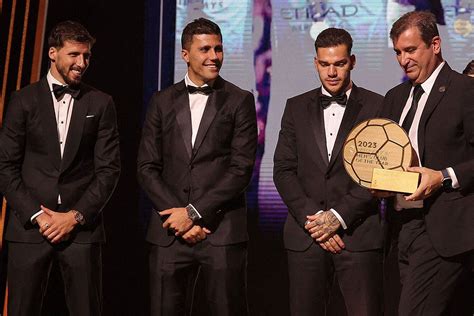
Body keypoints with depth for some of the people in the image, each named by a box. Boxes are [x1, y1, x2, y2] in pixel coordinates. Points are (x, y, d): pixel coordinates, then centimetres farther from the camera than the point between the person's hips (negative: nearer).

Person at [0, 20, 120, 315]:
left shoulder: (101, 103, 5)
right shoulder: (24, 100, 4)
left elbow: (109, 169, 2)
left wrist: (76, 216, -7)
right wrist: (36, 215, -7)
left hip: (82, 228, 0)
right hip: (29, 225, 0)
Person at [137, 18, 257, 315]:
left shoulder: (240, 101, 3)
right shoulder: (162, 102, 10)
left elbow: (242, 169, -5)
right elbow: (147, 168, 7)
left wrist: (194, 212, -10)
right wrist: (178, 215, -6)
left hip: (223, 231, -2)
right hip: (169, 231, 2)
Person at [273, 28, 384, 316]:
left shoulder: (377, 106, 2)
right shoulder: (296, 107, 11)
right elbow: (283, 170, 6)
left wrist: (339, 216, -11)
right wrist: (311, 218, -6)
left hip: (359, 234, -2)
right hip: (306, 236, 2)